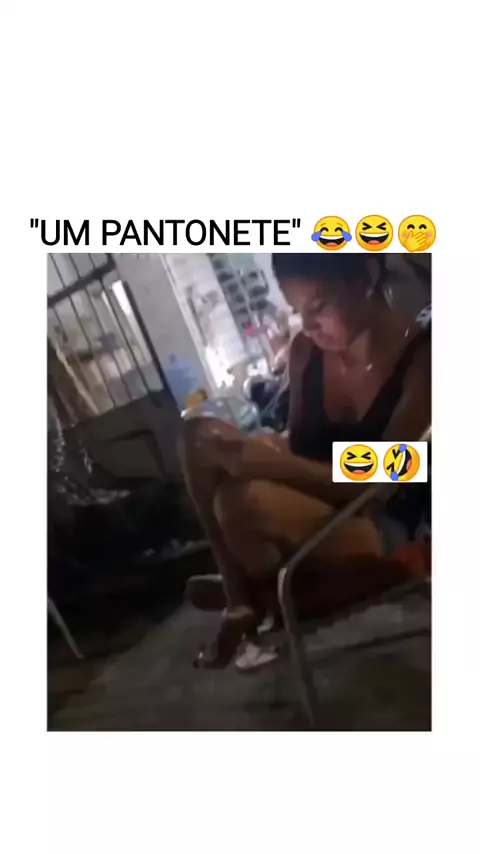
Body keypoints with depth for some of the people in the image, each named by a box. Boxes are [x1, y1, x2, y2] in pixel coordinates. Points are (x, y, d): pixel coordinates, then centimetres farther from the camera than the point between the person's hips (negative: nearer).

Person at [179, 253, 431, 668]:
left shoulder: (421, 357, -22)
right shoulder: (305, 350, -5)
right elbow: (299, 446, 4)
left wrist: (273, 465, -35)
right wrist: (256, 451, -17)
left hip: (393, 529, -6)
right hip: (318, 502, 7)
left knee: (242, 498, -32)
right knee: (201, 436, -10)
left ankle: (260, 599, 4)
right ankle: (240, 597, -8)